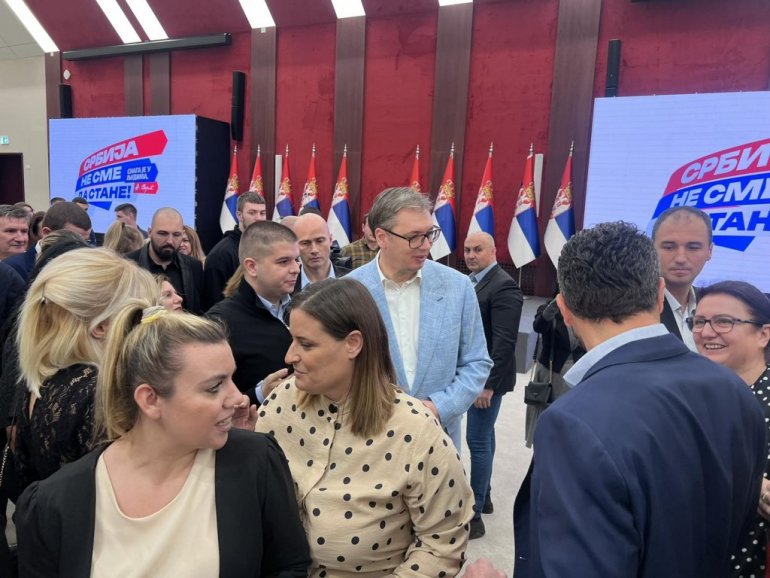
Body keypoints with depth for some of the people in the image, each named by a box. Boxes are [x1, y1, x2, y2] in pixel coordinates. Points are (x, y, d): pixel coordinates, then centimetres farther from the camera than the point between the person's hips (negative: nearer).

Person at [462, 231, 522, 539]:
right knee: (483, 436, 19)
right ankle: (484, 497, 34)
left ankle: (475, 516, 8)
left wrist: (488, 383, -23)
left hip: (488, 377, -9)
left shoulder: (504, 287, -18)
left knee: (478, 441, -3)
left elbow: (504, 342, -22)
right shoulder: (473, 281, 9)